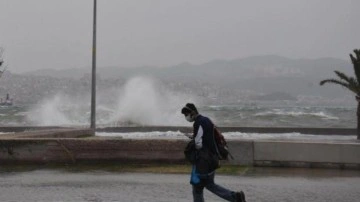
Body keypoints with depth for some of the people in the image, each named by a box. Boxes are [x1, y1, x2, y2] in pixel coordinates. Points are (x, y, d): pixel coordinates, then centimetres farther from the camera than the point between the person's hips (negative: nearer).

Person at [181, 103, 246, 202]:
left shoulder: (198, 124, -18)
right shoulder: (206, 120, 12)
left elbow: (198, 144, -21)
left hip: (202, 160, -10)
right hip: (212, 158, 10)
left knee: (197, 187, 3)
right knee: (210, 184, 18)